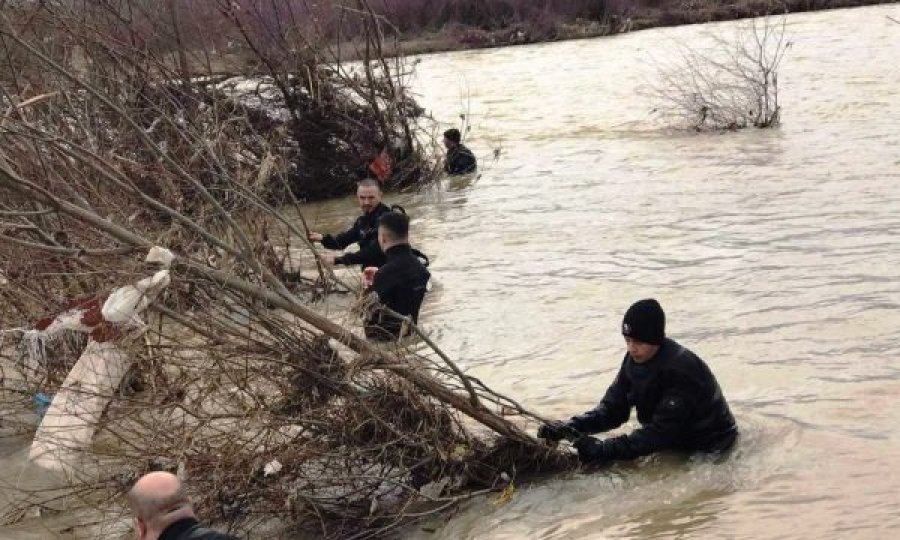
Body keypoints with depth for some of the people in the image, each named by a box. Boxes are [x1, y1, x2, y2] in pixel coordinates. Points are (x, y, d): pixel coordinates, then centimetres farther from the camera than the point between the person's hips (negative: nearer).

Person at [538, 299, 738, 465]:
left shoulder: (680, 371, -29)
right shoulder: (635, 359, -5)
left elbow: (661, 432, -31)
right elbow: (613, 408, -4)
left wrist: (604, 449, -38)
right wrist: (570, 427, -21)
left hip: (710, 452, -8)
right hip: (674, 444, 8)